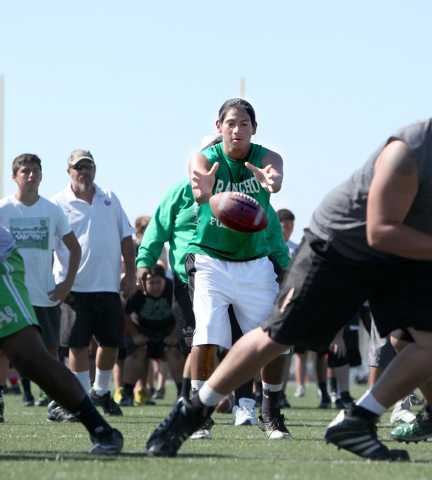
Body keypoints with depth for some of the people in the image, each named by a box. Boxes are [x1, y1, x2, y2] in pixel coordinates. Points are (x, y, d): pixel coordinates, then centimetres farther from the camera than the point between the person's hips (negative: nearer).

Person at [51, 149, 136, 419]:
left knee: (112, 342, 6)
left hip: (109, 284, 3)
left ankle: (101, 391, 26)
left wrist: (130, 274, 6)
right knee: (78, 344, -4)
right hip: (74, 285, -3)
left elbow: (126, 238, 14)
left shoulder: (110, 199, 11)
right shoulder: (58, 204, -1)